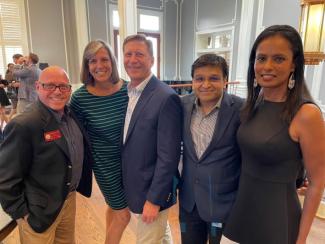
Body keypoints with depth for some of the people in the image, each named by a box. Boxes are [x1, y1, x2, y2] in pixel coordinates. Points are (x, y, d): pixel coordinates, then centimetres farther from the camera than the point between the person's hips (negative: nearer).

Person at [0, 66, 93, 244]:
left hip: (70, 198, 6)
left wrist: (74, 187, 10)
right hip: (40, 211, -6)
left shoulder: (72, 115, -3)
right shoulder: (23, 125, -25)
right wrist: (21, 213, -13)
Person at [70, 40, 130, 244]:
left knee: (115, 207, 26)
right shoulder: (80, 97, -17)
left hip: (130, 160, 4)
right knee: (123, 214, 11)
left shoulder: (127, 89, -10)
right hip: (105, 165, -3)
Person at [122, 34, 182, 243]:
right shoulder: (126, 92, 2)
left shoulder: (167, 98, -22)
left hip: (152, 191, -7)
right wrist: (126, 183, 10)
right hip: (134, 186, 7)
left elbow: (168, 157, -21)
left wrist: (154, 199, -17)